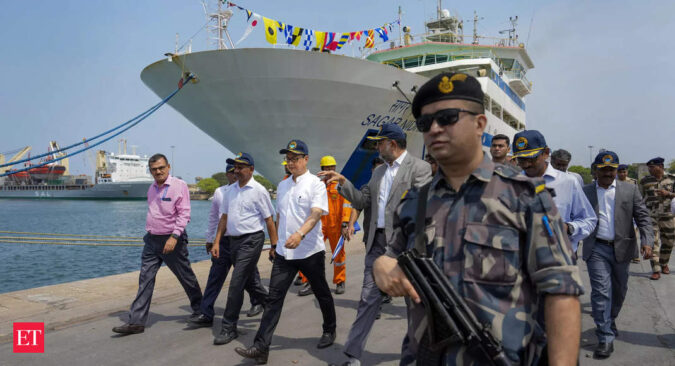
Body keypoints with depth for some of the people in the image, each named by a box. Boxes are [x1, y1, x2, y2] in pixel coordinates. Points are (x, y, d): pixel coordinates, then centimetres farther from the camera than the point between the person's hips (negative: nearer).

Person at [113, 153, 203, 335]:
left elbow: (184, 214, -17)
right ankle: (136, 321, 1)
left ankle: (199, 309, 29)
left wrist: (174, 236, -26)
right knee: (145, 279, 0)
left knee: (186, 277, 8)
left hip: (171, 240, -6)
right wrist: (149, 234, 19)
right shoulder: (152, 188, 11)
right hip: (151, 240, 6)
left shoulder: (179, 185, -11)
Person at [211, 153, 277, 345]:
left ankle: (229, 327, -1)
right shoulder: (231, 190, 11)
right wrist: (217, 242, 9)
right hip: (233, 240, 7)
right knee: (250, 280, 17)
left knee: (236, 284, -9)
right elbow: (224, 217, 15)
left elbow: (269, 220, -7)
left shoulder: (258, 190, -8)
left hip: (251, 240, -7)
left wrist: (274, 246, -9)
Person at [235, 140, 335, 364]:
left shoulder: (316, 184, -9)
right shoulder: (282, 185, 12)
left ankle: (329, 332, 36)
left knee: (322, 295, 13)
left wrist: (299, 234, -38)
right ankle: (261, 347, -3)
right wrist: (275, 243, 20)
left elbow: (316, 214, -22)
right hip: (284, 252, 5)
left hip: (310, 251, -5)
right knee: (274, 298, -2)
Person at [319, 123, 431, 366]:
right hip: (377, 242, 6)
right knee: (369, 298, 7)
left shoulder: (419, 168, -7)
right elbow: (363, 202, 15)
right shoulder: (378, 171, 14)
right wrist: (343, 182, 4)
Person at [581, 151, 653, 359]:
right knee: (601, 292, -8)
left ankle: (610, 320, 42)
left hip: (622, 249, 2)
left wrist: (647, 241, -13)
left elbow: (643, 217, 1)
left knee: (619, 291, 16)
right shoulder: (586, 192, 4)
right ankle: (606, 339, -3)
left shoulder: (630, 190, 5)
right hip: (597, 249, -2)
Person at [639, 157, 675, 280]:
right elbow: (640, 198, 9)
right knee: (653, 242, -8)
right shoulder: (645, 181, 1)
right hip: (650, 215, -1)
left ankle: (664, 264, 35)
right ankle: (656, 270, -7)